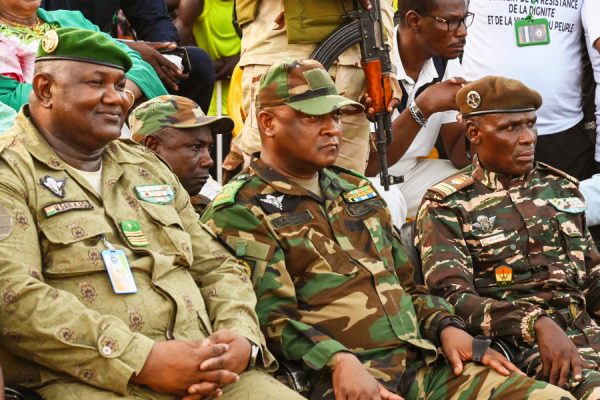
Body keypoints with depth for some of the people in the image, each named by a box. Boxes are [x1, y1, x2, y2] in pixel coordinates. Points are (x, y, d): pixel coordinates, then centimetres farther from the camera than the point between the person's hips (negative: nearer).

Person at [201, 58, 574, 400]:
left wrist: (446, 326, 7)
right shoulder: (239, 210, 0)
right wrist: (338, 361, -24)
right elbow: (271, 318, -9)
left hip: (424, 363, 7)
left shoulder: (358, 190, 24)